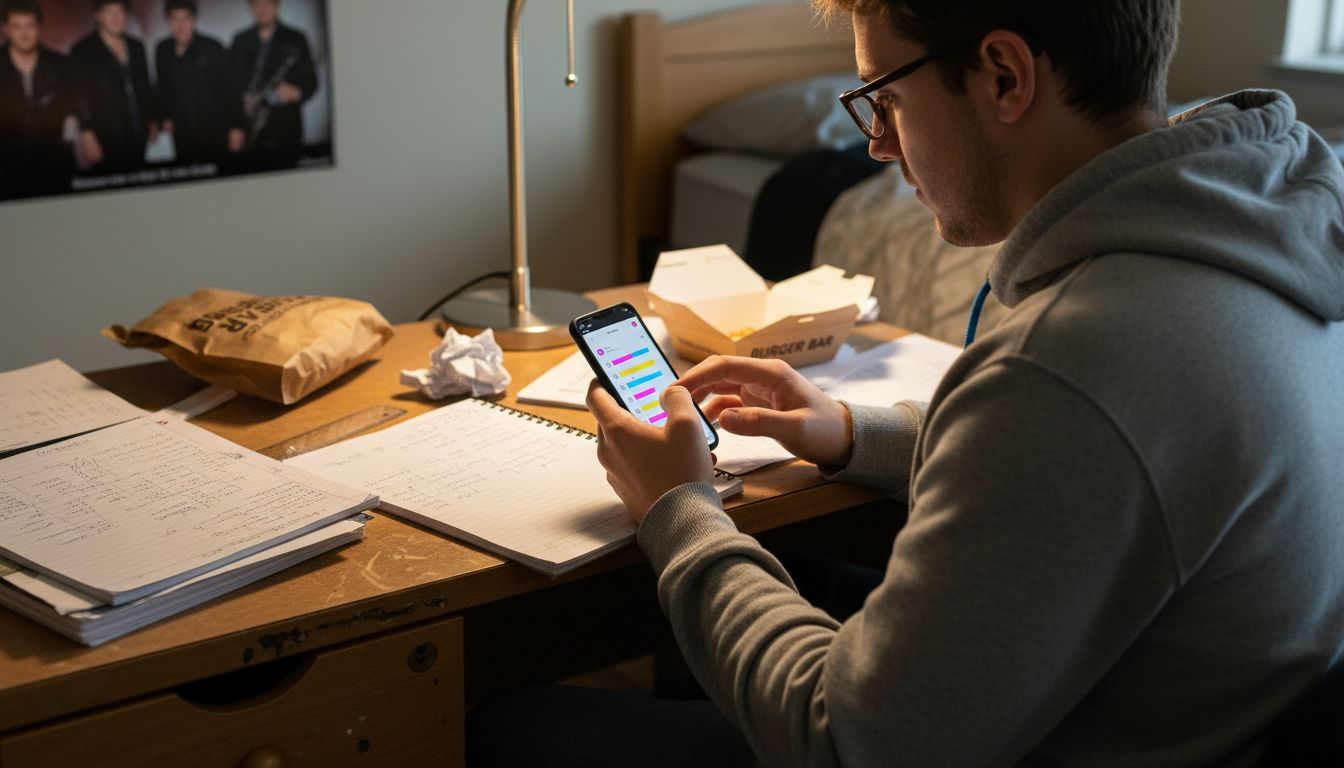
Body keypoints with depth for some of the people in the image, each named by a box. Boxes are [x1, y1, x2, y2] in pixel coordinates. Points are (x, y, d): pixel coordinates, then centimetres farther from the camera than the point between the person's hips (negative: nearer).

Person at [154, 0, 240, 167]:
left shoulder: (213, 48, -5)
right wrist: (164, 118, 9)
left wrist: (236, 127, -8)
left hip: (215, 131, -3)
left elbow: (230, 88, -5)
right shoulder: (162, 51, 6)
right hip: (182, 133, 3)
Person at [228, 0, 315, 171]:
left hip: (284, 130, -2)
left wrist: (296, 93, -17)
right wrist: (239, 99, -5)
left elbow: (310, 81, 4)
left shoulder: (295, 40, 5)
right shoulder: (240, 41, 14)